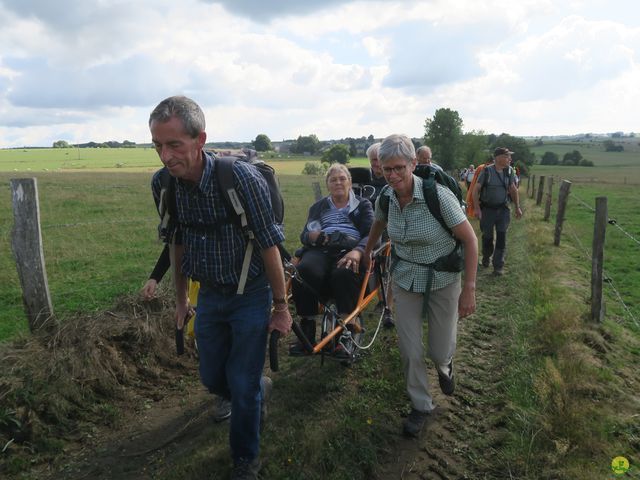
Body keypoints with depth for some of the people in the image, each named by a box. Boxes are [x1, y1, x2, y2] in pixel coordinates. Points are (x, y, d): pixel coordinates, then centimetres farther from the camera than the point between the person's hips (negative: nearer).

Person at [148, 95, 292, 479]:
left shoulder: (242, 178, -26)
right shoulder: (163, 184, -9)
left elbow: (269, 245, -18)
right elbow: (178, 243, 6)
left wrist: (281, 306, -12)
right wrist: (181, 297, 15)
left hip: (251, 295, -5)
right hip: (210, 295, 5)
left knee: (242, 386, 4)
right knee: (212, 378, 16)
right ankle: (261, 389, 49)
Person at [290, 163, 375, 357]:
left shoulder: (362, 205, 21)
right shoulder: (318, 207, 30)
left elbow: (371, 234, 4)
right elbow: (304, 235, 20)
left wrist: (357, 251, -20)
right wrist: (312, 235, -8)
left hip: (350, 250, -2)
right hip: (320, 250, 2)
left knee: (343, 274, -40)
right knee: (303, 271, -35)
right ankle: (307, 330, -24)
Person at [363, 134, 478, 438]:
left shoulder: (438, 195, -24)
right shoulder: (385, 198, -9)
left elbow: (470, 240, -18)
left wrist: (469, 289, -19)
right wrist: (367, 252, 28)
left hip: (442, 280, -3)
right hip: (405, 279, 3)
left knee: (440, 352, 8)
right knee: (409, 350, 4)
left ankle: (444, 365, 47)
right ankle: (421, 406, 29)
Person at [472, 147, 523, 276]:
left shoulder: (509, 171, 0)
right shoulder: (487, 171, -13)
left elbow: (513, 190, 10)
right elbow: (476, 190, -10)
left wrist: (517, 207, 9)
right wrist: (476, 208, -14)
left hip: (503, 209, 3)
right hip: (487, 209, -3)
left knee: (501, 237, 0)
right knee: (487, 236, 9)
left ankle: (498, 265, 7)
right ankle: (486, 258, 35)